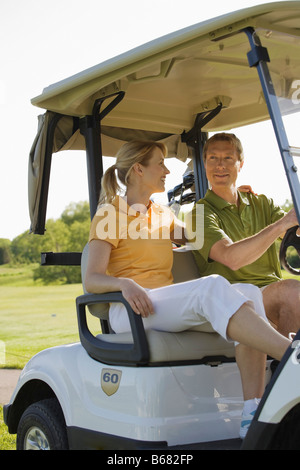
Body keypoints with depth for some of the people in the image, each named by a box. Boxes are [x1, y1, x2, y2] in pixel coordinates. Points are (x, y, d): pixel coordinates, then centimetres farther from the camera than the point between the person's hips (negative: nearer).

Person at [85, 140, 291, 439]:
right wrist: (124, 283, -29)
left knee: (248, 294, -23)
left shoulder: (163, 215, 23)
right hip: (130, 310, -6)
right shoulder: (110, 214, 2)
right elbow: (91, 280, -7)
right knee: (213, 288, -34)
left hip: (171, 309, 7)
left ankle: (253, 415, -34)